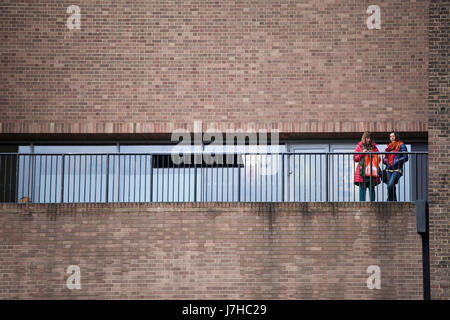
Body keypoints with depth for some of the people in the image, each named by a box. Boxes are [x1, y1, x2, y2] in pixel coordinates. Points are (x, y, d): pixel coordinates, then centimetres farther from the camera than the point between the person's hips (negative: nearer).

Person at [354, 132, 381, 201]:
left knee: (372, 188, -2)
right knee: (362, 188, -5)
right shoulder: (359, 147, 11)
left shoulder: (374, 147, 15)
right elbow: (355, 158, 8)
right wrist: (362, 154, -6)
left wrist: (374, 156, -4)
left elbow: (379, 159, 16)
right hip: (362, 172, -1)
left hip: (372, 171, 1)